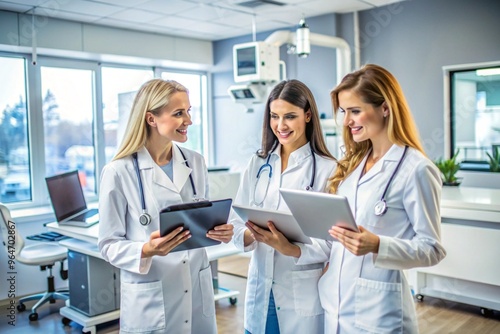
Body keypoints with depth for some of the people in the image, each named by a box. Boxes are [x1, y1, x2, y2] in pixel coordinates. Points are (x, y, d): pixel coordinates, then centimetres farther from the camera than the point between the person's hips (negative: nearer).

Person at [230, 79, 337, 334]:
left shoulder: (328, 169, -10)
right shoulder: (257, 164, 5)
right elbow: (236, 223, 3)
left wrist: (290, 247, -26)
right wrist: (251, 234, -18)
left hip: (305, 294, -4)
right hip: (260, 290, 4)